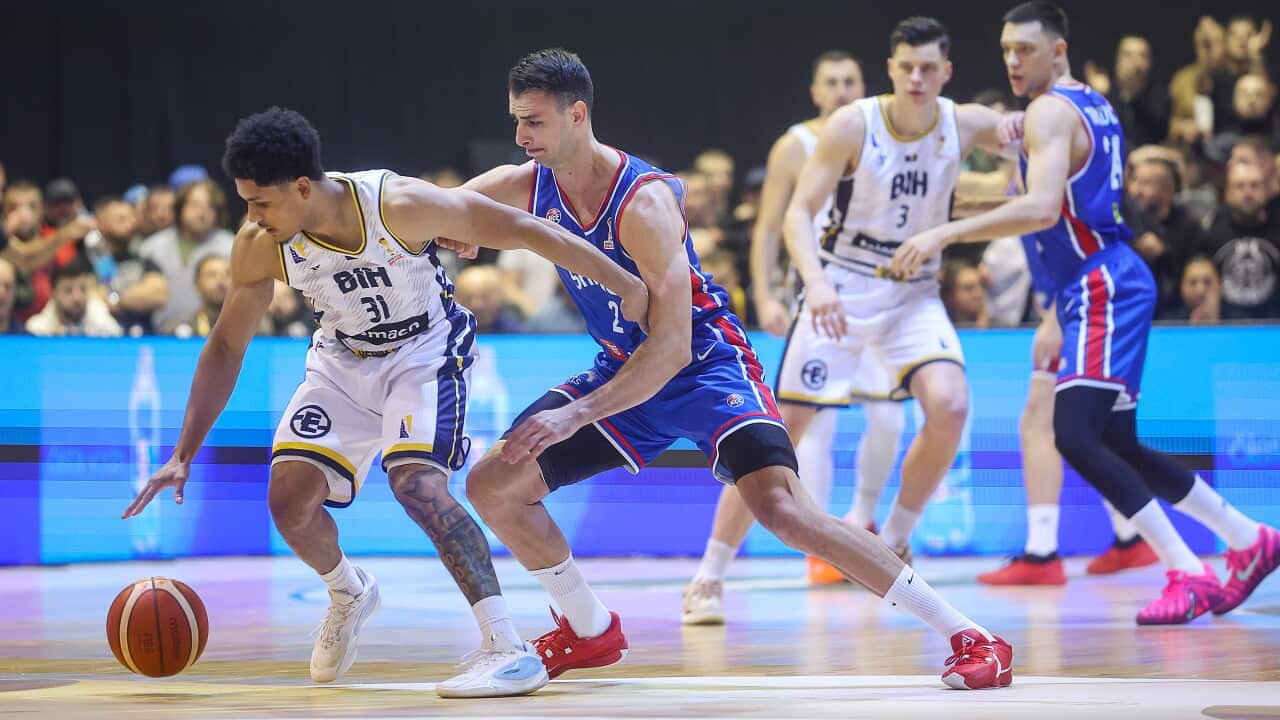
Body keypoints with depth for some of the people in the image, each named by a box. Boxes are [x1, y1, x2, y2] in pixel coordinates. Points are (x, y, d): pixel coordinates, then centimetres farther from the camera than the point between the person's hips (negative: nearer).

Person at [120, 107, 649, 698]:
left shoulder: (399, 205, -31)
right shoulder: (259, 248, -19)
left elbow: (520, 230, -22)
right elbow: (226, 347, -4)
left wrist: (627, 285, -18)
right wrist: (184, 454, -8)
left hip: (424, 353, -4)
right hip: (343, 359, 4)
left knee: (415, 482, -28)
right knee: (289, 498, -10)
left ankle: (509, 650, -26)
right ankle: (348, 594, 25)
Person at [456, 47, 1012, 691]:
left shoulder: (643, 203, -28)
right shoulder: (524, 187, -7)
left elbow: (672, 345, -31)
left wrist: (576, 416, -35)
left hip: (707, 366, -7)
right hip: (623, 368, 8)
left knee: (781, 507, -27)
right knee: (491, 487, 1)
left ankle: (971, 636, -22)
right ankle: (590, 631, 22)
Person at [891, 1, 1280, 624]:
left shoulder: (1050, 111, -12)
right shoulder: (1095, 107, 18)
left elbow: (1041, 209, -28)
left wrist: (944, 234, -31)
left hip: (1102, 290, -10)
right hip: (1104, 286, 10)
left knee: (1073, 433, -20)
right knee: (1118, 448, 16)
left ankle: (1188, 574, -21)